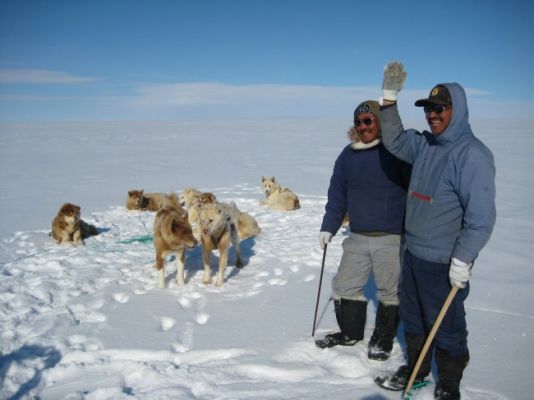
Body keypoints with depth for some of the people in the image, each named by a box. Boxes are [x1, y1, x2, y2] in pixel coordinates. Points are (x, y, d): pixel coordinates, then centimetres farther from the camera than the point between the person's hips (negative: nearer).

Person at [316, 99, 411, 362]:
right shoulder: (348, 155, 5)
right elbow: (337, 195, 10)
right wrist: (328, 227, 7)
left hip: (392, 238, -5)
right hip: (357, 237, 5)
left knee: (389, 290, 9)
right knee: (344, 285, 12)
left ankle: (383, 339, 29)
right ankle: (350, 332, 33)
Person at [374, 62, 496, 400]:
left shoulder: (472, 154, -19)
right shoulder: (425, 144, 4)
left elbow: (481, 215, -21)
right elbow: (395, 141, 18)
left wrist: (463, 260, -21)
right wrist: (390, 97, 8)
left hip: (444, 263, -8)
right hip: (413, 253, 8)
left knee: (446, 325, 9)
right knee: (412, 317, 21)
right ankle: (415, 371, 40)